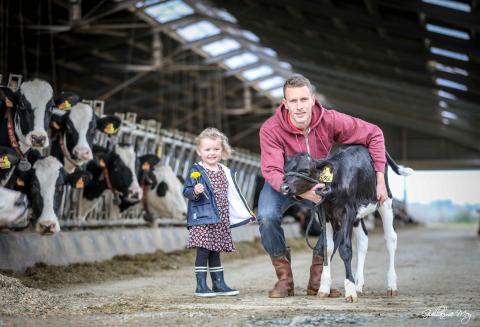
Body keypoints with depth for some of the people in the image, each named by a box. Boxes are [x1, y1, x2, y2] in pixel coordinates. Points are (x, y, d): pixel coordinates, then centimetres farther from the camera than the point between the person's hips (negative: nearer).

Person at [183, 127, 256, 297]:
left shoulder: (225, 172, 13)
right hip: (202, 219, -6)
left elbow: (233, 195, 21)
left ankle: (219, 284, 18)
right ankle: (201, 285, -2)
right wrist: (195, 192, -30)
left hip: (221, 220, 6)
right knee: (203, 251, -7)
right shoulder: (196, 171, -6)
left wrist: (245, 213, 22)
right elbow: (187, 191, -9)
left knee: (215, 251, 13)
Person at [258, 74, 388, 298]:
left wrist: (380, 179, -22)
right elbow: (272, 172, -37)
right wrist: (303, 192, -55)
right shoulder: (270, 129, -30)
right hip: (283, 184, -2)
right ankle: (284, 278, -8)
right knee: (267, 216, -31)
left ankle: (317, 280, -4)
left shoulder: (329, 120, -25)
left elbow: (373, 134, -16)